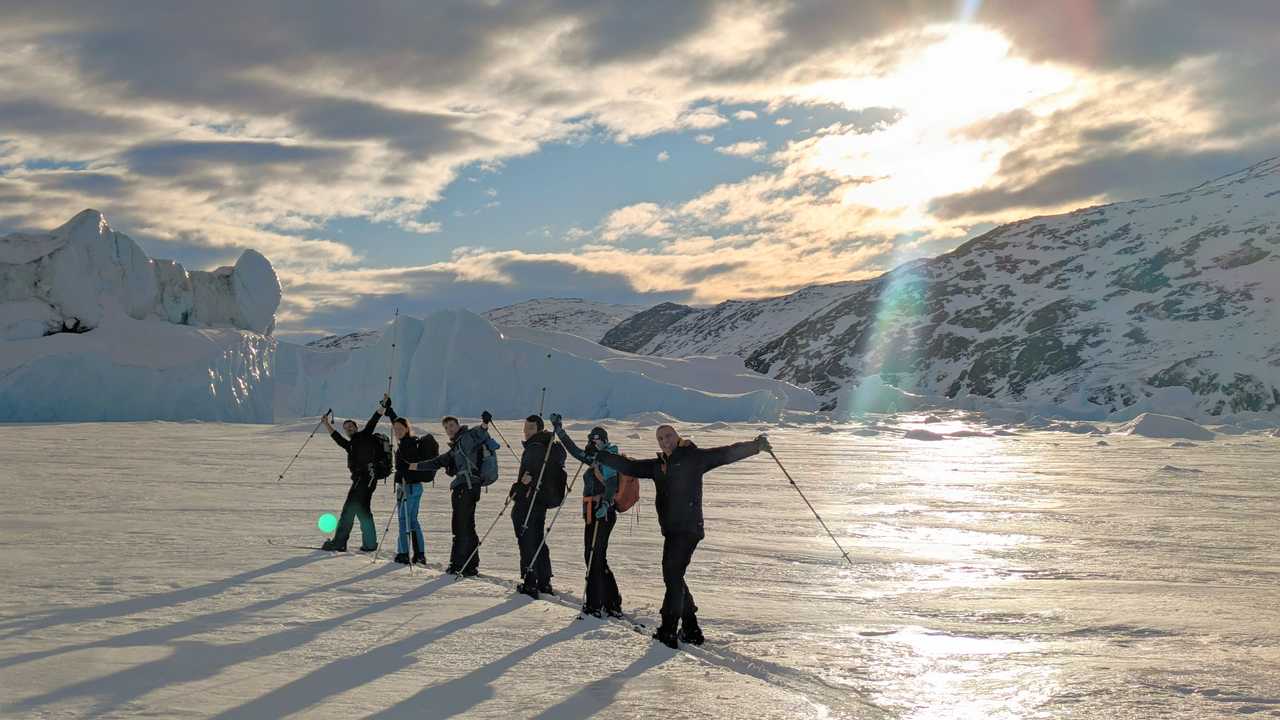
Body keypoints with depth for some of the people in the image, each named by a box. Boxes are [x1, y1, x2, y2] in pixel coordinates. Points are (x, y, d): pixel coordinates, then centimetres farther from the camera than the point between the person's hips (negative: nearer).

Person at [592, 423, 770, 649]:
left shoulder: (693, 458, -2)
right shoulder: (658, 465, 17)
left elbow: (726, 454, -6)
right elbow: (629, 467, 21)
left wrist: (755, 446, -14)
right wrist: (599, 456, 19)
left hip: (689, 529, -8)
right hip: (671, 531, 8)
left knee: (673, 575, -14)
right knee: (672, 577, 11)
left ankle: (669, 629, -13)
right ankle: (690, 629, 20)